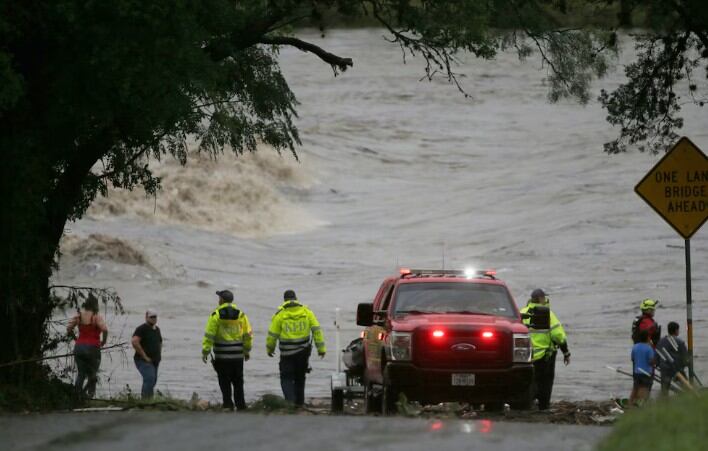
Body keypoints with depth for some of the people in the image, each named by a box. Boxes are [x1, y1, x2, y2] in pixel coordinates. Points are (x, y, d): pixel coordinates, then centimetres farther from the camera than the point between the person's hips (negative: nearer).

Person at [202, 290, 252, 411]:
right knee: (238, 382, 12)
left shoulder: (216, 315, -8)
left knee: (225, 382, 2)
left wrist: (205, 351, -7)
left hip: (222, 355, -3)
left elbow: (209, 335, -11)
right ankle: (240, 405, 13)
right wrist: (247, 350, 17)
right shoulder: (241, 315, 3)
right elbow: (248, 334, 7)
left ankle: (228, 405, -3)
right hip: (238, 355, 3)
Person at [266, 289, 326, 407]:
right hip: (304, 351, 3)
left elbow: (272, 334, -2)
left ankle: (290, 400, -16)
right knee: (300, 377, 18)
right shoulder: (306, 311, 1)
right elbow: (317, 330, -1)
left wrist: (270, 349, 15)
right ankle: (299, 402, 24)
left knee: (287, 378, 3)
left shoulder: (280, 314, -7)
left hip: (287, 353, -3)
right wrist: (321, 348, 3)